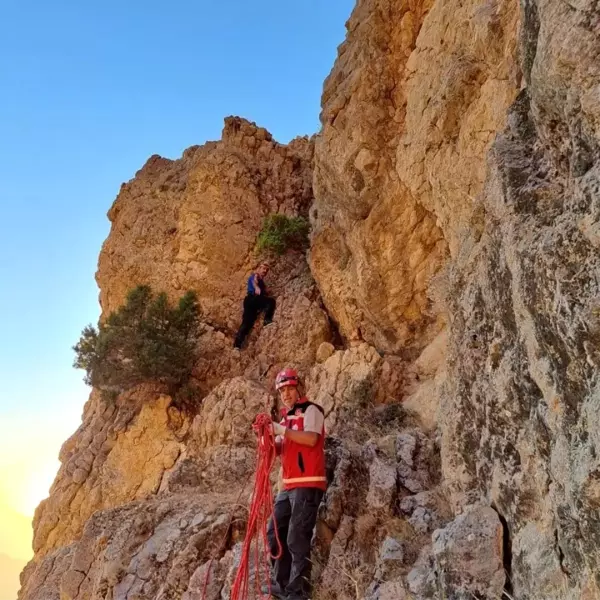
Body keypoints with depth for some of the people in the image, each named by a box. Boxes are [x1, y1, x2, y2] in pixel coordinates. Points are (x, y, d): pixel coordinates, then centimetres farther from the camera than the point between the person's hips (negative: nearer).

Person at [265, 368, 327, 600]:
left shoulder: (311, 410, -2)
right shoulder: (286, 417, 21)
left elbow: (311, 438, -18)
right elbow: (279, 450, 19)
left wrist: (281, 430, -18)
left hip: (308, 484, -8)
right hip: (289, 485, 9)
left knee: (297, 538, -11)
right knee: (275, 534, 9)